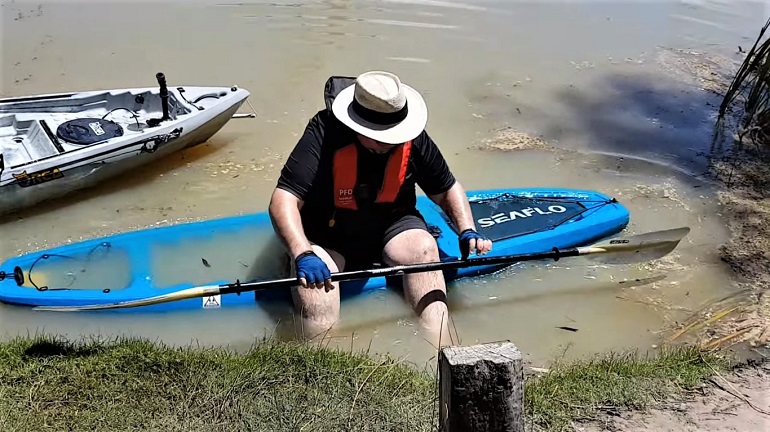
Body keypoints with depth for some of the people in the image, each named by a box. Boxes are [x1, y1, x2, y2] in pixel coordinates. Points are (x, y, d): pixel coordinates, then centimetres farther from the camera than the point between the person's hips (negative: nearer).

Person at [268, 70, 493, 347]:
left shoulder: (412, 138, -10)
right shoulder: (324, 134, -22)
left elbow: (447, 188, 6)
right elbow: (283, 200, -28)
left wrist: (467, 231, -12)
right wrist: (302, 254, -44)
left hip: (391, 225, 3)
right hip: (329, 237, -2)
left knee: (423, 248, -28)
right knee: (311, 278, -33)